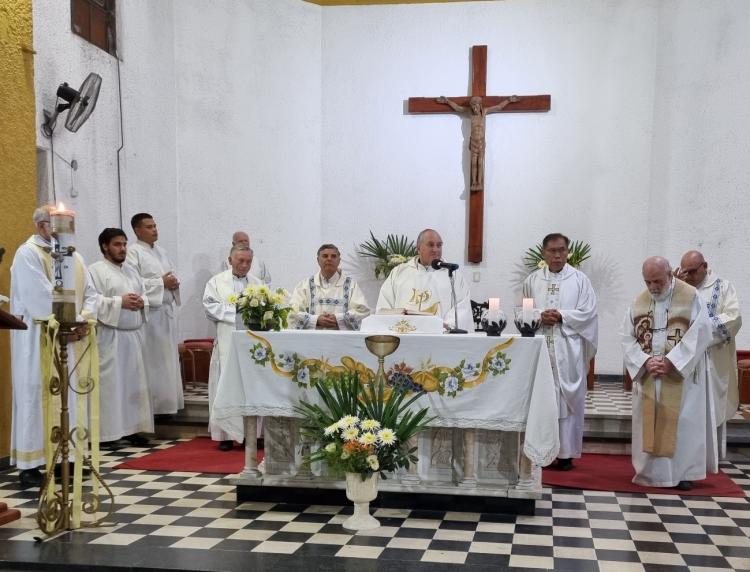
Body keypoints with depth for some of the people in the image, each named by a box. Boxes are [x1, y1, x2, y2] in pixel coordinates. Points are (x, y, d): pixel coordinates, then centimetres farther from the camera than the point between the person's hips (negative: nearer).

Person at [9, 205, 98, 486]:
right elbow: (42, 299, -19)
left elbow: (90, 292, 9)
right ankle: (29, 466, 4)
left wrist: (85, 319, -9)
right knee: (36, 398, -3)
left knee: (71, 397, 8)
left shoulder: (73, 256, 14)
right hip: (40, 342, -7)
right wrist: (73, 322, -17)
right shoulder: (28, 254, -9)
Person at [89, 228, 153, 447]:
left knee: (134, 381, 8)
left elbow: (144, 294, 19)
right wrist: (120, 302, -18)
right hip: (110, 336, -7)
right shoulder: (95, 270, -4)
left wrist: (141, 302, -3)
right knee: (111, 383, -7)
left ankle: (131, 428, 15)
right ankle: (108, 432, -2)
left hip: (133, 335, 7)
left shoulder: (131, 270, 18)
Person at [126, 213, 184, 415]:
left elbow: (173, 274, 22)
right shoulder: (133, 252, -7)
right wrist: (161, 283, -15)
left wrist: (174, 283, 0)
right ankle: (151, 404, 0)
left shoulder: (162, 251, 17)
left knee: (168, 357, 10)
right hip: (148, 311, -8)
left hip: (167, 310, 8)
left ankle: (167, 401, 18)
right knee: (151, 359, -6)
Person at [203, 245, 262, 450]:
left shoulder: (257, 284, 14)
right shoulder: (217, 282, 8)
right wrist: (237, 312, -10)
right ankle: (226, 435, 1)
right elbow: (210, 306, -4)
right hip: (227, 343, -2)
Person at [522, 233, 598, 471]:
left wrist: (562, 316, -12)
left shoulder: (580, 279, 5)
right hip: (539, 348, 2)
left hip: (568, 350, -1)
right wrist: (539, 317, -10)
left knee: (568, 398, 0)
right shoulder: (532, 280, 10)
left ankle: (566, 453, 6)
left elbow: (588, 312, -1)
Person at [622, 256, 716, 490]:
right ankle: (651, 470, 16)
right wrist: (645, 361, -13)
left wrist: (671, 361, -18)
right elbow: (628, 338, 3)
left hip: (681, 375, -3)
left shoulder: (691, 297, -6)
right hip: (647, 375, 3)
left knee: (682, 422, 0)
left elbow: (700, 334, -13)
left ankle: (684, 471, 11)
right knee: (648, 421, 6)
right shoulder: (639, 302, 5)